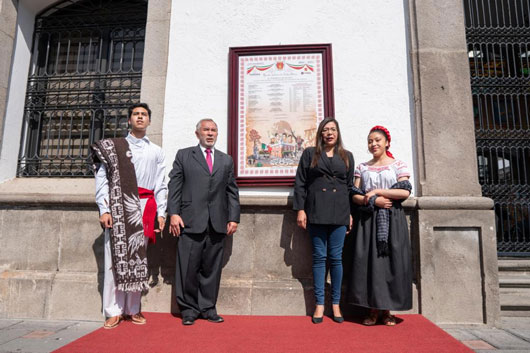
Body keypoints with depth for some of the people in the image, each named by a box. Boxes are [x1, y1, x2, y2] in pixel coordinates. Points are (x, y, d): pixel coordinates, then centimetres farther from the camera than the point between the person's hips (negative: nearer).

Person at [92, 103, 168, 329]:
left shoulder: (156, 152, 15)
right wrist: (104, 209, -7)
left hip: (144, 208, 2)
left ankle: (132, 309, 14)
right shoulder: (112, 147, 11)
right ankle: (114, 311, 8)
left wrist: (161, 213, 4)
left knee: (138, 258, 4)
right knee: (116, 257, -3)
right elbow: (102, 180, 3)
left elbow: (160, 185, 11)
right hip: (119, 207, -1)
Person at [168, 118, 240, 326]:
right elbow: (174, 186, 4)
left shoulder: (226, 160, 18)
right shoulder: (183, 155, 11)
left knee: (212, 268, 7)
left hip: (217, 223, 2)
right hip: (191, 221, -2)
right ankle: (188, 309, 17)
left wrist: (234, 218, 6)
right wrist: (174, 213, -6)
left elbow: (232, 191, 14)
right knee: (188, 267, 1)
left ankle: (208, 307, 20)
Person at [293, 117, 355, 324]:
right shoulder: (309, 154, 9)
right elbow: (300, 183, 4)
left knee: (336, 258, 4)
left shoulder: (347, 156, 15)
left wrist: (351, 214, 7)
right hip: (316, 212, -1)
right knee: (319, 257, 2)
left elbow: (351, 186, 14)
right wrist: (300, 209, -4)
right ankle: (319, 305, 12)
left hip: (339, 213, 1)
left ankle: (336, 304, 17)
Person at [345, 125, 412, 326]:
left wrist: (376, 191, -9)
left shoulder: (398, 165, 6)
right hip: (367, 219, 2)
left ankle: (386, 310, 10)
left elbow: (405, 192, -7)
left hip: (391, 219, -1)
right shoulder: (362, 168, 13)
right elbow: (355, 196, 6)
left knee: (390, 261, -1)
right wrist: (373, 201, -11)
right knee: (368, 261, -1)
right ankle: (373, 310, 8)